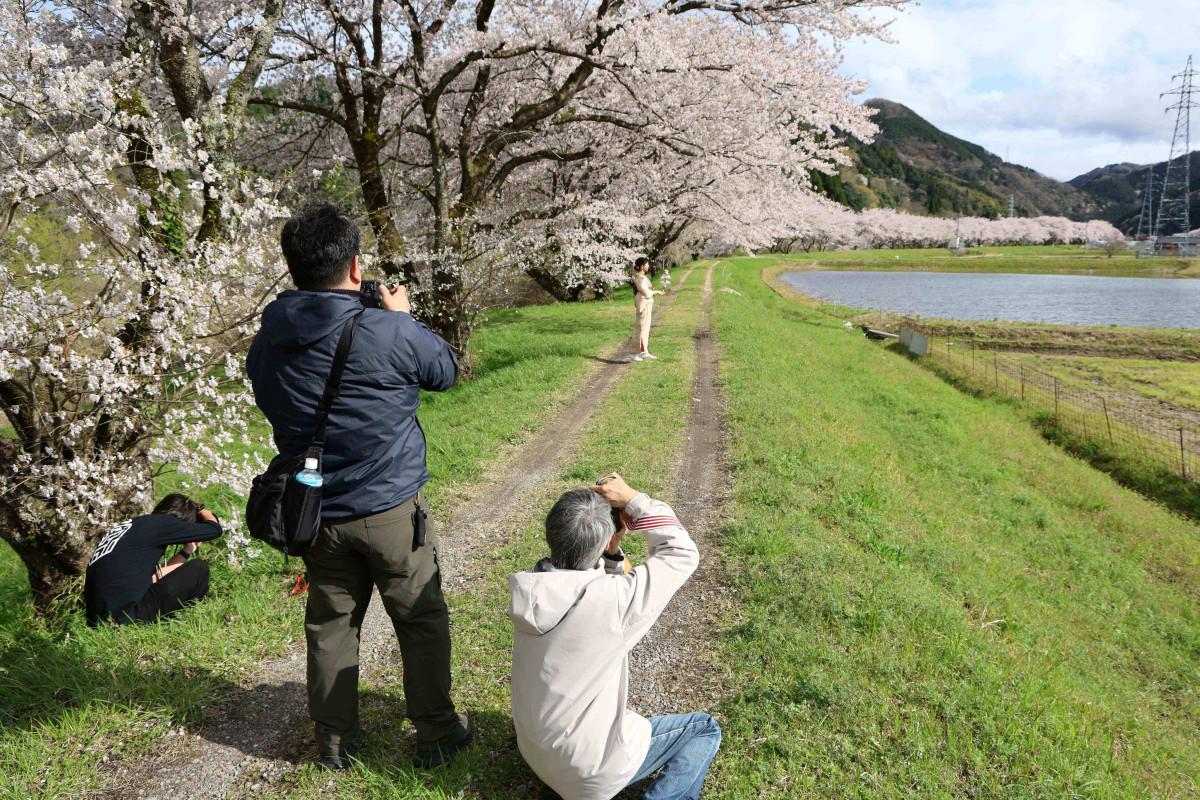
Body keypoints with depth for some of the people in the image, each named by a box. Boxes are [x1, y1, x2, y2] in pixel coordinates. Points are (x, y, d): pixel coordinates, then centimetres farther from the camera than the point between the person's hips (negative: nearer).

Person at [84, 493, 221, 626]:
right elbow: (214, 529, -3)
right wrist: (199, 508, 17)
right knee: (199, 568, 2)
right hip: (123, 619, -9)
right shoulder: (160, 523, -7)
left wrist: (186, 551, 21)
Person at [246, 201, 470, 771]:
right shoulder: (391, 333, -21)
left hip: (316, 512, 5)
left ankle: (334, 740, 32)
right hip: (392, 508, -4)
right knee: (421, 620, 13)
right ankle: (436, 732, 25)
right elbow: (446, 371, -3)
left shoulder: (266, 343, -5)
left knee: (330, 624, 18)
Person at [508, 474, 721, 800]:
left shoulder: (532, 587, -12)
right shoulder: (609, 600, -30)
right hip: (590, 768, -6)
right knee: (705, 731, 11)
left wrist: (611, 552, -8)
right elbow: (683, 553, -16)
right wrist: (632, 500, -14)